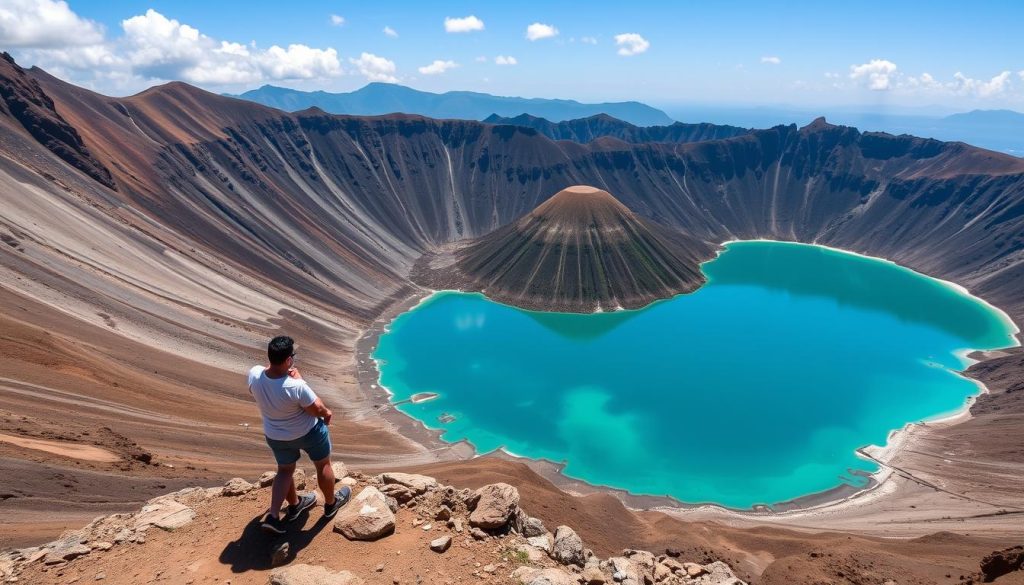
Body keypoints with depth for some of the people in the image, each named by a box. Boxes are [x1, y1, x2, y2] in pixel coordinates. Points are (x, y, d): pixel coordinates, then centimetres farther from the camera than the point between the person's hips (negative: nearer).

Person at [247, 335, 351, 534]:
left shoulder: (254, 374, -23)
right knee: (323, 465, 22)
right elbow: (317, 409, -24)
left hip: (275, 436, 5)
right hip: (309, 432, -4)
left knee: (285, 470, 28)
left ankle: (273, 516, 33)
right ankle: (331, 504, 43)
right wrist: (326, 413, -1)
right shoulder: (296, 386, -38)